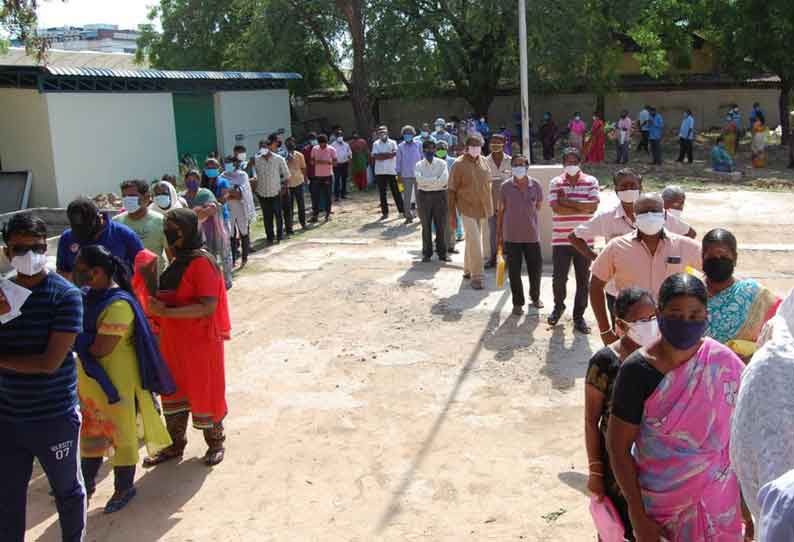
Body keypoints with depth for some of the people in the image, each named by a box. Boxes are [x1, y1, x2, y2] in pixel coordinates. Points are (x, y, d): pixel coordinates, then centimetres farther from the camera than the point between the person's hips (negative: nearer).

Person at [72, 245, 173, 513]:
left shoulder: (118, 305, -24)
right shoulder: (88, 296, 4)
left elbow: (100, 349, -27)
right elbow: (78, 330, 9)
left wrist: (77, 341, -12)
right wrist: (84, 341, -12)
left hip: (116, 381, -9)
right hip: (89, 380, 9)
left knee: (122, 433, 8)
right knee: (90, 431, 21)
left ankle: (124, 487, 25)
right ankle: (87, 482, 38)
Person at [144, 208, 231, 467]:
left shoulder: (202, 263, -19)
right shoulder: (176, 261, 7)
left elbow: (207, 307, -26)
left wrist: (165, 312, -29)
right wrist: (158, 308, 0)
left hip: (200, 341, -8)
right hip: (172, 340, 8)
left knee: (203, 394, 7)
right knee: (173, 392, 17)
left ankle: (215, 442, 27)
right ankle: (175, 445, 33)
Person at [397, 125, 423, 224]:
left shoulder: (418, 144, 1)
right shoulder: (401, 146, 3)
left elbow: (423, 157, 4)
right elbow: (398, 161, 5)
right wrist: (399, 174, 2)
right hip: (406, 175, 1)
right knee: (407, 197, 3)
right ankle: (408, 216, 10)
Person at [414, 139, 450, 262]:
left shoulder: (442, 163, 3)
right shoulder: (418, 165, 4)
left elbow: (445, 180, -12)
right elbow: (420, 180, -14)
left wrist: (428, 182, -10)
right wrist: (437, 180, -13)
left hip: (440, 195, 0)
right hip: (423, 196, 0)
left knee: (441, 225, 3)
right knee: (426, 226, 5)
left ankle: (442, 253, 13)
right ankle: (427, 253, 14)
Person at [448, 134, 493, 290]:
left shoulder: (483, 161, 6)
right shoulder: (459, 164, -10)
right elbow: (452, 190, -8)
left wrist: (491, 206, 16)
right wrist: (452, 214, -9)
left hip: (483, 208, 5)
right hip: (468, 209, -5)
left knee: (472, 242, 17)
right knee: (474, 243, -10)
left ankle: (468, 270, 34)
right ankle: (476, 277, -3)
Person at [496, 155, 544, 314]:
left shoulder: (536, 185, -3)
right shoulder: (506, 186, -4)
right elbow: (501, 211, 2)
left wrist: (526, 212, 3)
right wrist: (498, 233, 3)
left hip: (532, 234, 1)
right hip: (511, 235, -1)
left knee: (536, 268, 9)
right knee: (514, 271, 4)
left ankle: (535, 297, 33)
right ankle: (518, 303, 17)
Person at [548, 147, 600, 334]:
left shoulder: (591, 182, 2)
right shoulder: (555, 183, 1)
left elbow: (593, 206, -12)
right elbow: (557, 209, -13)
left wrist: (567, 201, -13)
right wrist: (582, 208, -12)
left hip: (584, 240, 0)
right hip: (561, 240, 0)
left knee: (583, 280, 5)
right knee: (559, 278, 4)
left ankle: (579, 316, 18)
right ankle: (558, 307, 31)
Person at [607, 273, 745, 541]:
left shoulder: (725, 364, -11)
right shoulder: (637, 371, -18)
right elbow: (618, 446, -13)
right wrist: (637, 516, -12)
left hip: (716, 500, 2)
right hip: (657, 501, -2)